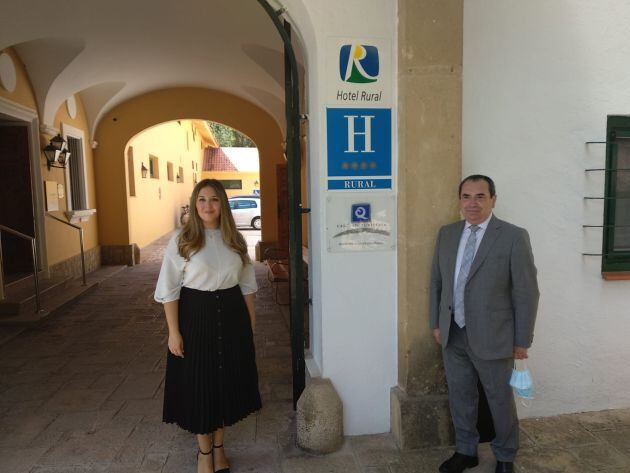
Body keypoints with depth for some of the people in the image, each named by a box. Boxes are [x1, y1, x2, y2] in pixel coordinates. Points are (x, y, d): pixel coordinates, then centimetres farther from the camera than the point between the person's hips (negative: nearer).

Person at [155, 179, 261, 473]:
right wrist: (174, 332, -11)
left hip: (231, 316, 4)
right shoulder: (182, 241, -8)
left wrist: (251, 319, 11)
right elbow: (170, 290, -8)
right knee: (199, 382, 7)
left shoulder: (234, 239, 4)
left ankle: (218, 446, 34)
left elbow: (246, 283, 11)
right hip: (196, 315, -3)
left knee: (227, 380, 12)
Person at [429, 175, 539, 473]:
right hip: (453, 336, 4)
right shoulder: (447, 234, 4)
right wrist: (436, 323, 9)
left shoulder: (514, 237, -11)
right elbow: (436, 282, 10)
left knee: (500, 401, 14)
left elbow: (526, 293, -9)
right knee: (460, 397, 16)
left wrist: (522, 341, -7)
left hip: (493, 338, -4)